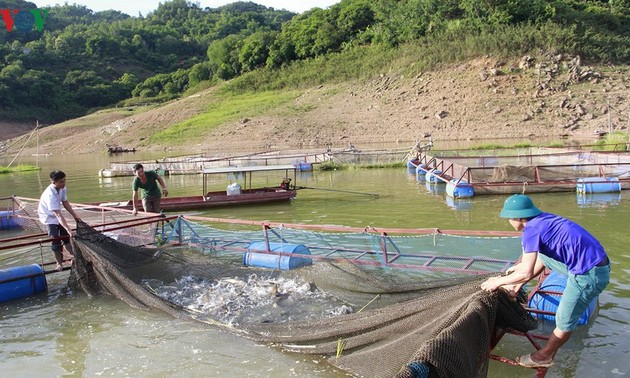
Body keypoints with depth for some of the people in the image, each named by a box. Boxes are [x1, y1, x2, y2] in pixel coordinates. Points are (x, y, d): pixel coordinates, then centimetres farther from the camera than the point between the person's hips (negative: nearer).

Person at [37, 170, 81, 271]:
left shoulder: (63, 188, -15)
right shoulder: (50, 195, -37)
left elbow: (65, 203, 2)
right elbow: (58, 215, -41)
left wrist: (75, 216, -2)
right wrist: (69, 230, -45)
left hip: (57, 214, 7)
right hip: (49, 217, -7)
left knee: (66, 237, 7)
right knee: (56, 240, -10)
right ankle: (59, 263, 3)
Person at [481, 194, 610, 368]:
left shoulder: (531, 230, -16)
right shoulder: (543, 220, 11)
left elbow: (526, 273, -21)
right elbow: (540, 262, 20)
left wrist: (499, 281, -6)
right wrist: (518, 284, 23)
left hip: (590, 273, -9)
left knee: (564, 321, 6)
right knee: (540, 253, 18)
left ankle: (545, 356, 25)